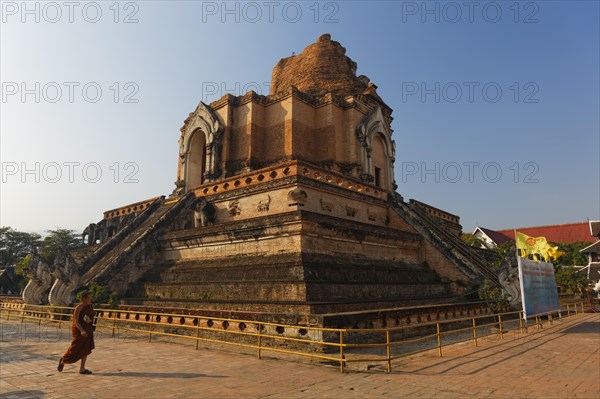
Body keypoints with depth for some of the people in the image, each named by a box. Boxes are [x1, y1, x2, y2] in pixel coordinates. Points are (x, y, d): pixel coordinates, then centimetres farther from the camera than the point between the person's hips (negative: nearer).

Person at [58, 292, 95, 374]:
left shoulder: (90, 307, 5)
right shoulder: (78, 308, -15)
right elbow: (75, 321, -20)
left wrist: (90, 320, -14)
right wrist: (82, 330, -32)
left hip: (87, 330, 6)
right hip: (79, 330, -6)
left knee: (85, 350, 3)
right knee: (75, 349, 3)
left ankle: (82, 369, 7)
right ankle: (63, 361, 31)